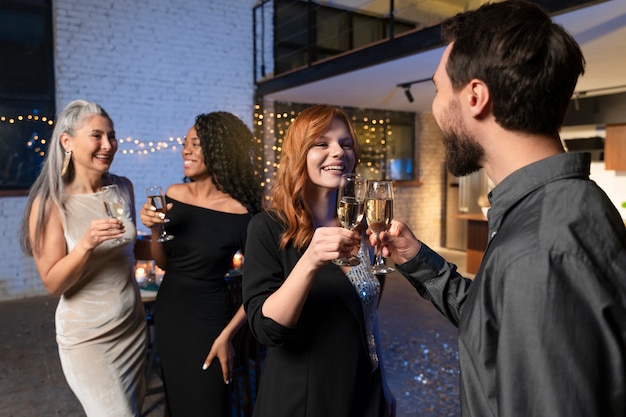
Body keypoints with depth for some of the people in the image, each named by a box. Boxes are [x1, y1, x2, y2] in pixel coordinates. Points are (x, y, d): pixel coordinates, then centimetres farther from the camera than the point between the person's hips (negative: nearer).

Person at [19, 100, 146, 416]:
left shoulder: (123, 188, -1)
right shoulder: (50, 202, -15)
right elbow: (53, 284, -16)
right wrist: (87, 243, -31)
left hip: (133, 327, 6)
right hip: (86, 338, -5)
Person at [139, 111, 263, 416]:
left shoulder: (240, 213, -19)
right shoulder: (173, 195, -5)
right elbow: (162, 263, 4)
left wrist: (227, 335, -13)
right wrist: (154, 229, -13)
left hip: (208, 319, -5)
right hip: (167, 313, 5)